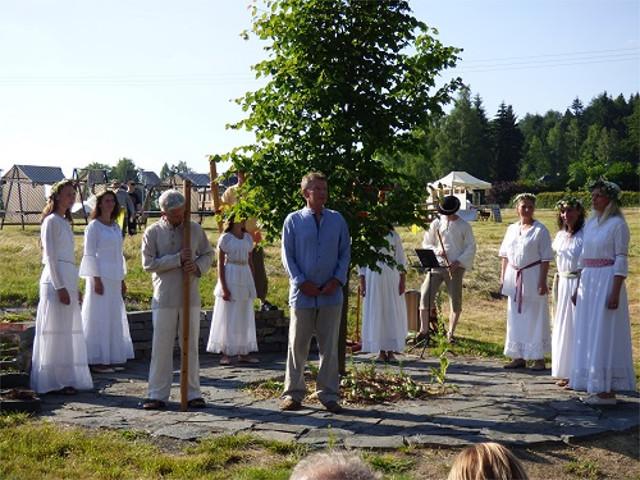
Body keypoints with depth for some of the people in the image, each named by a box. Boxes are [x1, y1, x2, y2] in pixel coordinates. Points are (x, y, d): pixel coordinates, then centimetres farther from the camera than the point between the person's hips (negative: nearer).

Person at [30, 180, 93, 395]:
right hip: (56, 280, -9)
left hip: (68, 280, 9)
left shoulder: (65, 222, 17)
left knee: (69, 331, 11)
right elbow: (50, 256, -13)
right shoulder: (51, 221, -8)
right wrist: (59, 287, -18)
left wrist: (74, 287, 19)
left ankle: (66, 379, 18)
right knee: (56, 332, -4)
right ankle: (56, 381, 1)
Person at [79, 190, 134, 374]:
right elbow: (89, 254, -11)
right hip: (100, 277, -8)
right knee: (99, 318, -5)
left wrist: (122, 280, 16)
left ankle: (111, 358, 19)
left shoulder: (116, 227, 14)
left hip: (114, 278, 8)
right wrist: (96, 279, -17)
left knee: (114, 318, 11)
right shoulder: (93, 226, -7)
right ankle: (97, 361, 1)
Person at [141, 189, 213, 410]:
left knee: (191, 346, 8)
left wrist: (198, 267, -9)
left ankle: (193, 393, 16)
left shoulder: (195, 229, 6)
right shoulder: (153, 232, -1)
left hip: (191, 297, 2)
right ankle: (157, 394, 11)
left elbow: (208, 254, 13)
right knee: (161, 347, 3)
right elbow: (148, 263, -8)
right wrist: (178, 259, -16)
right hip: (164, 298, -2)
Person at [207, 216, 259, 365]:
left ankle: (243, 353, 16)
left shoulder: (248, 238, 10)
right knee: (228, 318, -1)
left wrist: (252, 285, 11)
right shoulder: (225, 238, -5)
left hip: (245, 277, 5)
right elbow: (220, 264, -8)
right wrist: (223, 288, -14)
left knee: (245, 318, 9)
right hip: (230, 277, -5)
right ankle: (225, 354, 5)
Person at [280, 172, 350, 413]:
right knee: (297, 346, 5)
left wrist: (337, 280, -6)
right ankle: (293, 393, 16)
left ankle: (328, 395, 17)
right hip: (302, 293, -2)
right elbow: (287, 255, 0)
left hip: (331, 294, 2)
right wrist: (302, 282, -10)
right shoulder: (293, 220, 1)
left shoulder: (337, 220, 7)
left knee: (329, 347, 7)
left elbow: (345, 253, 8)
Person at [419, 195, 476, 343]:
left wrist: (459, 261, -14)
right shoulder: (436, 224, 5)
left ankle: (450, 333, 19)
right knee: (425, 296, -7)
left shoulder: (464, 226, 2)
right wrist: (437, 251, -13)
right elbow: (426, 244, 7)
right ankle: (424, 330, 5)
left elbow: (471, 247, 0)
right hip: (436, 265, 1)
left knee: (456, 302, 3)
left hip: (455, 268, -1)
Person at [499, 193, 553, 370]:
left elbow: (545, 258, -8)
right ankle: (518, 357, 19)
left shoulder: (540, 230, -5)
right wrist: (502, 277, 8)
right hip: (513, 278, 5)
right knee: (515, 317, 10)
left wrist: (542, 281, -14)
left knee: (535, 318, 0)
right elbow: (505, 255, 14)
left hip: (532, 278, -5)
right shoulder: (512, 229, 10)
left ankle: (539, 358, 9)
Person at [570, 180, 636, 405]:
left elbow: (621, 261, -13)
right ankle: (595, 387, 19)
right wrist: (579, 287, 16)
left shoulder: (617, 224, -9)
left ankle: (607, 390, 1)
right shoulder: (590, 223, 14)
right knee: (589, 335, 10)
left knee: (604, 334, -6)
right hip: (588, 281, 8)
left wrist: (615, 292, -19)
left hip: (607, 281, -8)